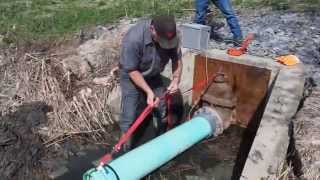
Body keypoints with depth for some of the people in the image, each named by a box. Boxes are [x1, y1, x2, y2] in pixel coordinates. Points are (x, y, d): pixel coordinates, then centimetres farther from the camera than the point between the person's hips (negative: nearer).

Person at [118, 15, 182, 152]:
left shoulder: (171, 36, -22)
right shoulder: (133, 39, -37)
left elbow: (177, 59, -7)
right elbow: (132, 71, -28)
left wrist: (176, 79, -22)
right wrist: (149, 91, -33)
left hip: (153, 75, 5)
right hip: (131, 76, -5)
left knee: (162, 110, 11)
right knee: (129, 115, -7)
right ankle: (126, 149, 10)